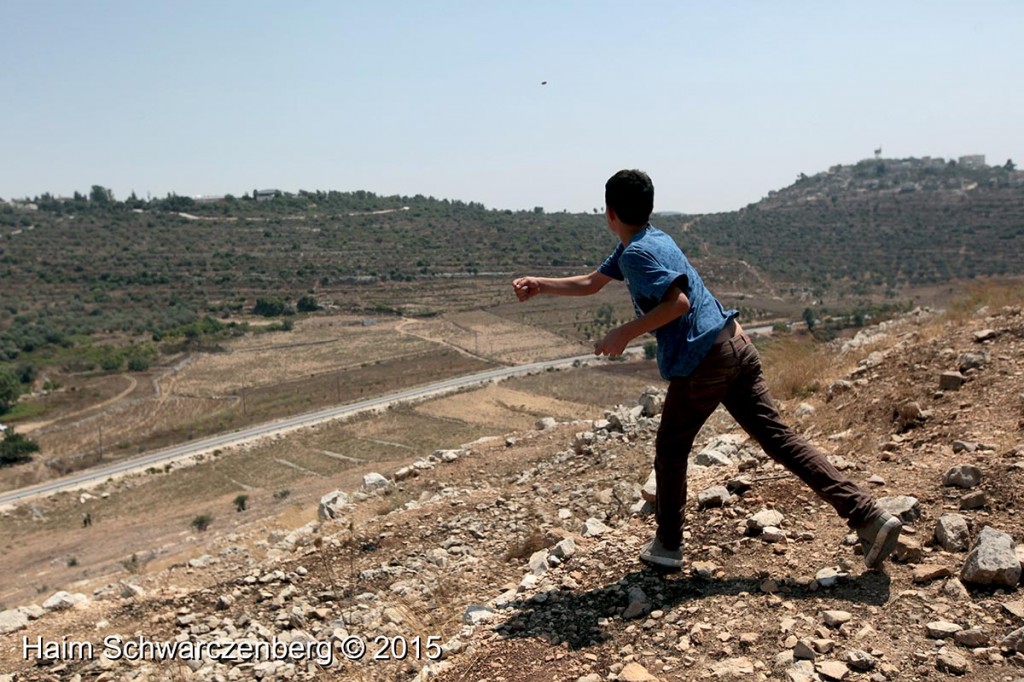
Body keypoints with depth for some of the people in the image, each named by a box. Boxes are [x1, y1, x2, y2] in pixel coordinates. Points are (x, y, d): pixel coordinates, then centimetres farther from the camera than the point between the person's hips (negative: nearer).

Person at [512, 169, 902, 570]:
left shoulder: (635, 253, -10)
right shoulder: (652, 239, 20)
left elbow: (677, 302, -22)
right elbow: (591, 284, 29)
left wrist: (624, 334, -14)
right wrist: (540, 285, 29)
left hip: (703, 362, -9)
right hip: (736, 346, 9)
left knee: (671, 451, 10)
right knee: (779, 437, 7)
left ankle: (667, 546, 24)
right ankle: (870, 518, 2)